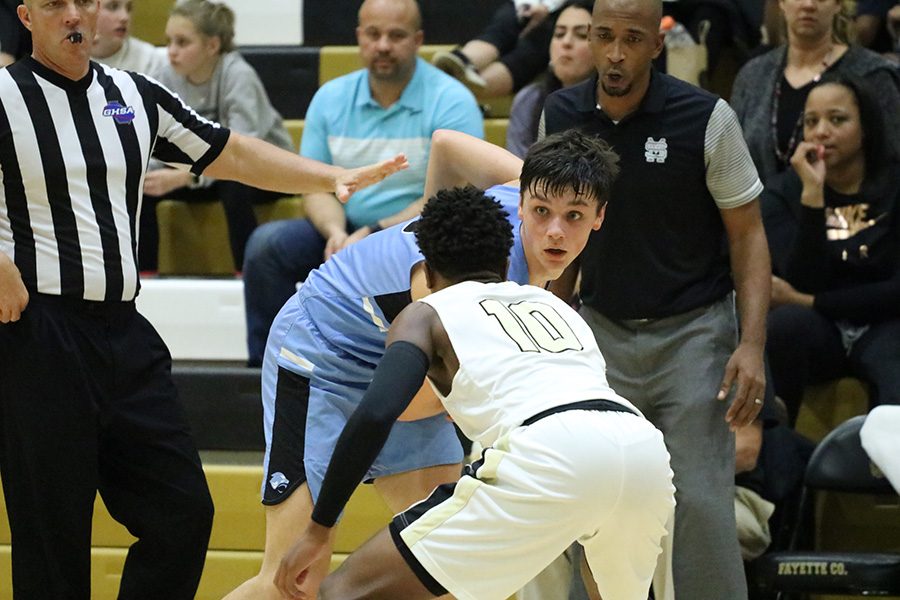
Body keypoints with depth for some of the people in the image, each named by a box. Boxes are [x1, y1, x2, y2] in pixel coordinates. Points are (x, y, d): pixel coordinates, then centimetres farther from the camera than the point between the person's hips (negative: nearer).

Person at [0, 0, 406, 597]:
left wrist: (335, 177, 13)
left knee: (183, 511, 4)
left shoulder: (134, 95, 12)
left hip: (124, 334, 6)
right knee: (54, 533, -3)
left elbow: (230, 154, 20)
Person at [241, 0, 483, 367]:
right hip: (346, 231, 5)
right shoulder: (331, 98, 7)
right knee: (266, 244, -18)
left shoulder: (450, 102, -8)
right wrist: (335, 232, -18)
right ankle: (264, 369, -10)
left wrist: (374, 234, -23)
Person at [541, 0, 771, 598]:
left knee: (700, 504, -10)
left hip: (693, 330, -3)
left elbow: (748, 235, -6)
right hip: (602, 331, 3)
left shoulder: (706, 118, -10)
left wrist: (752, 345, -16)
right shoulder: (561, 116, 0)